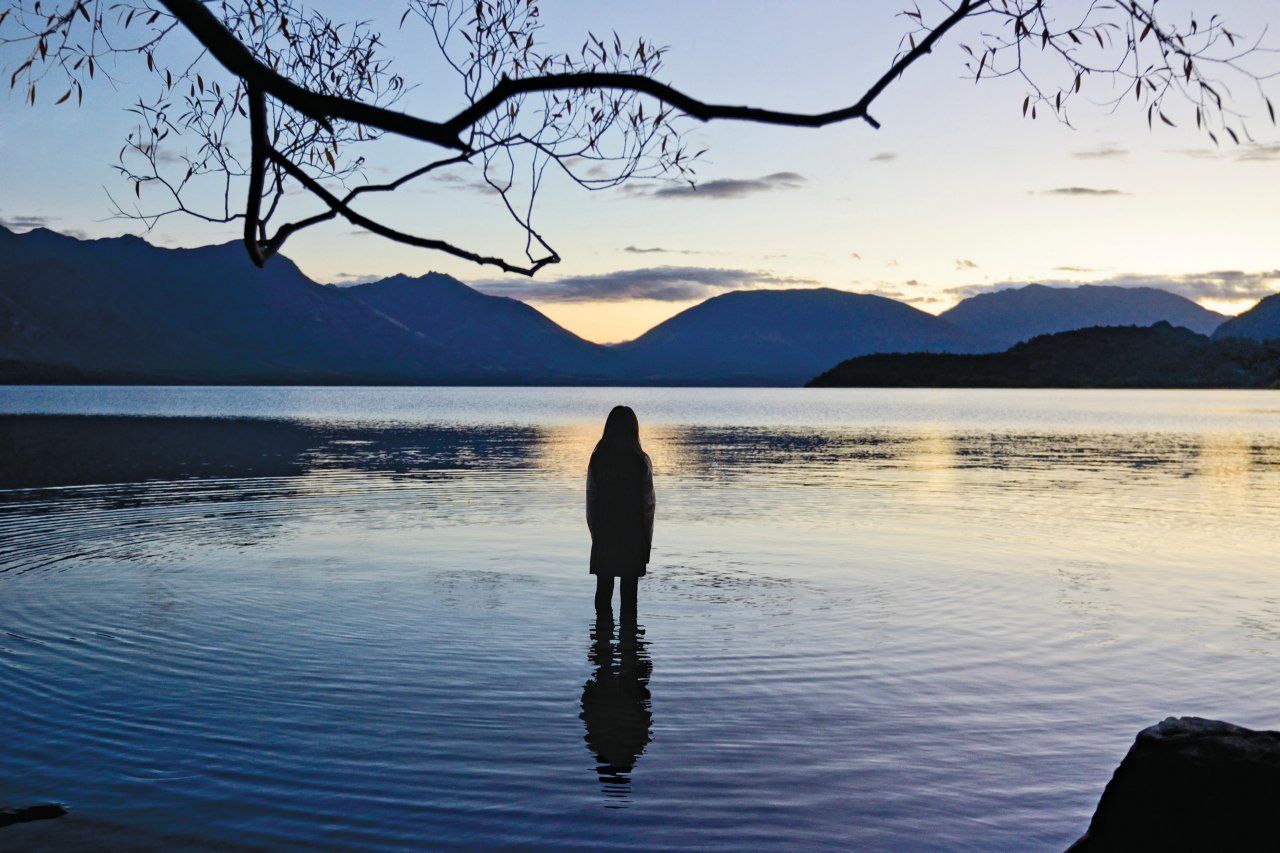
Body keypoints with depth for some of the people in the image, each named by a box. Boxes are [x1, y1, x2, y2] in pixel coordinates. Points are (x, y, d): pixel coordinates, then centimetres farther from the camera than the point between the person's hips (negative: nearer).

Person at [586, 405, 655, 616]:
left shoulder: (597, 459, -4)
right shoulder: (641, 461, -10)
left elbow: (591, 499, 1)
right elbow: (648, 504, -6)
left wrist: (595, 533, 12)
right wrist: (647, 542, 4)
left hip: (603, 537, 2)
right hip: (633, 538, -2)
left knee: (603, 590, 11)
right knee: (629, 592, 7)